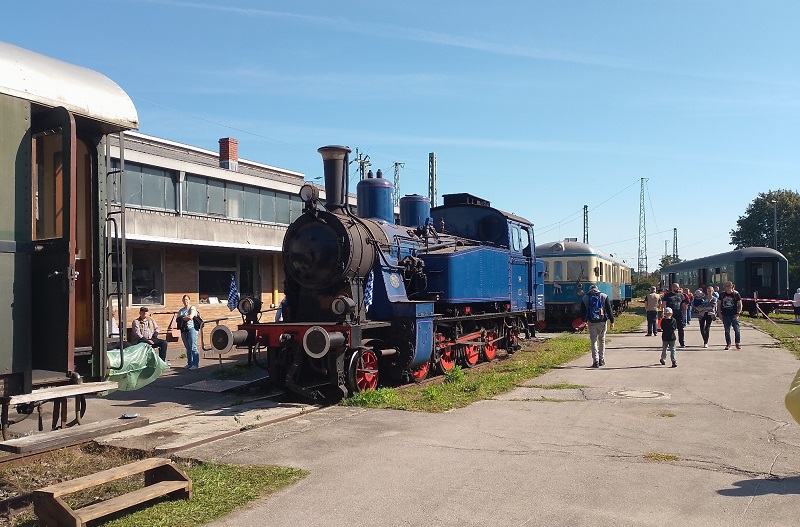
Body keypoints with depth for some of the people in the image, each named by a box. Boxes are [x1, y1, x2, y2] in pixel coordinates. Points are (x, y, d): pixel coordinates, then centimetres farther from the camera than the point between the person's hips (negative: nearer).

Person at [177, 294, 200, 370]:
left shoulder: (192, 308, 1)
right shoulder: (181, 310, 18)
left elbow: (190, 316, -15)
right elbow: (177, 318, 9)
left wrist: (182, 318, -1)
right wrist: (186, 318, -7)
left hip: (191, 329, -6)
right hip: (183, 330, 6)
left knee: (193, 348, -9)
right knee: (187, 348, 9)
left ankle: (195, 364, -8)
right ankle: (189, 363, 14)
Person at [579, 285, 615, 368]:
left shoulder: (585, 298, 5)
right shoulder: (604, 296, 4)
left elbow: (582, 311, 8)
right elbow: (609, 310, 1)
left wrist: (584, 320, 22)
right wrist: (612, 321, 4)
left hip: (591, 322, 0)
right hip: (602, 322, 0)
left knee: (594, 341, 3)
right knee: (602, 341, 14)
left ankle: (596, 361, -6)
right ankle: (601, 360, 18)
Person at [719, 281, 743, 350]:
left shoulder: (736, 294, -3)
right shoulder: (722, 294, 6)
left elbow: (740, 305, -1)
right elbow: (719, 304, 13)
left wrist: (738, 313, -10)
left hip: (734, 315, -3)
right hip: (725, 315, 3)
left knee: (737, 329, -1)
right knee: (727, 330, 7)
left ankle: (738, 343, 12)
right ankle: (728, 344, 15)